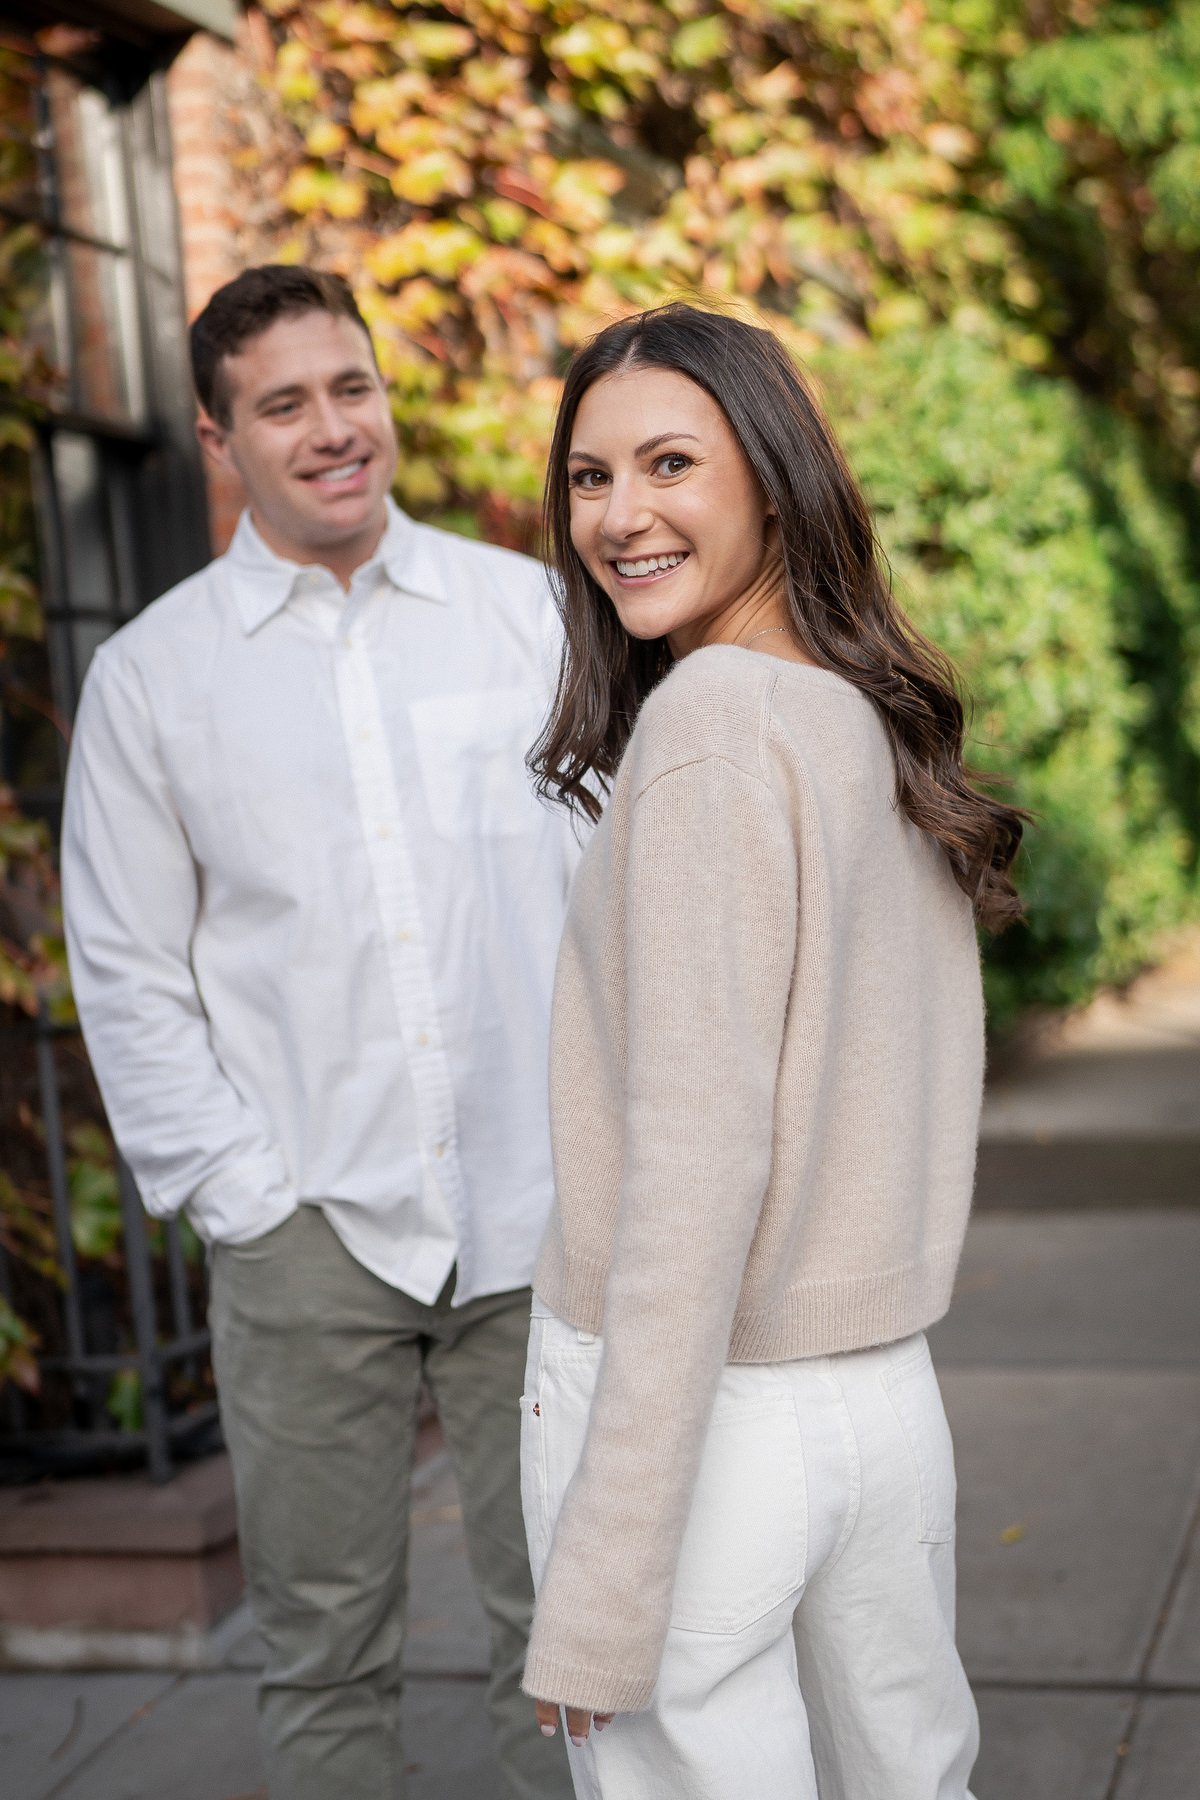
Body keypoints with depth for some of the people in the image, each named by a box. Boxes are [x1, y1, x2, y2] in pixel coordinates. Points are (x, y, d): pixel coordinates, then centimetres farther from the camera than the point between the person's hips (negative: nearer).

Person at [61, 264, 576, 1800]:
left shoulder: (527, 610, 5)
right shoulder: (150, 675, 3)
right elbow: (127, 977, 3)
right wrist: (240, 1195, -5)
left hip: (533, 1209, 1)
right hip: (307, 1230, 0)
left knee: (562, 1619, 11)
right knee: (324, 1647, 11)